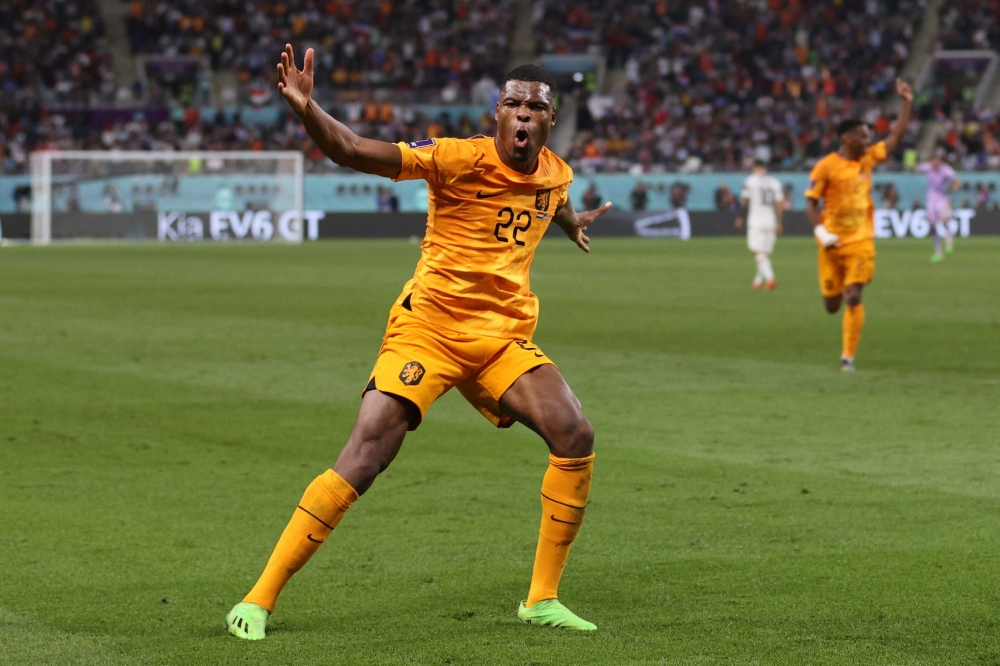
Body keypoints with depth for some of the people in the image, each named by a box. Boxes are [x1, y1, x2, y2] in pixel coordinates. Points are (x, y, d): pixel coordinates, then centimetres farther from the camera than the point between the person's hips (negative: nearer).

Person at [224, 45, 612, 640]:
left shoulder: (555, 173, 6)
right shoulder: (462, 159, -14)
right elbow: (357, 152, -26)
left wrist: (572, 222, 53)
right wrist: (305, 109, -43)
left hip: (505, 336, 5)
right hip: (429, 325, -5)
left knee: (575, 436, -14)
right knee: (364, 459, -16)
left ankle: (543, 599, 0)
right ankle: (259, 600, -6)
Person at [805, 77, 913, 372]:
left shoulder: (868, 159, 6)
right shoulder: (826, 166, -9)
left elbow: (895, 138, 10)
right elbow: (810, 203, -6)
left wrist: (906, 103, 4)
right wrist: (821, 233, -18)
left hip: (861, 242, 2)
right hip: (834, 245, -2)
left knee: (853, 298, -13)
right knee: (832, 304, 6)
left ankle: (848, 357, -8)